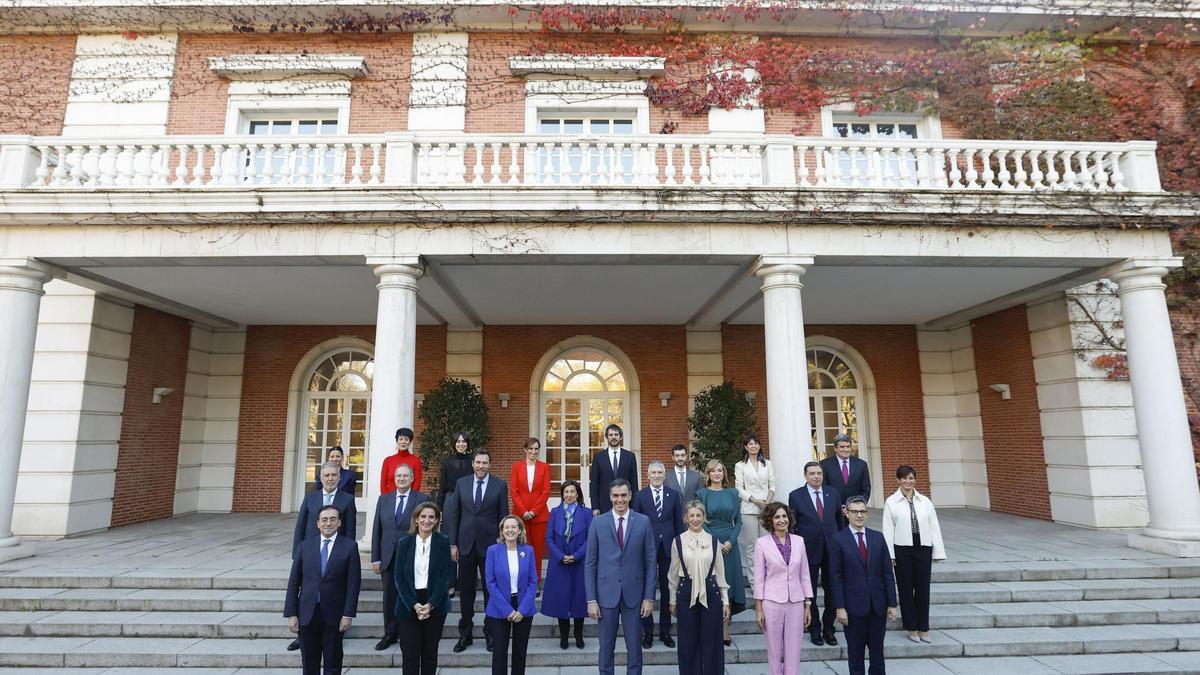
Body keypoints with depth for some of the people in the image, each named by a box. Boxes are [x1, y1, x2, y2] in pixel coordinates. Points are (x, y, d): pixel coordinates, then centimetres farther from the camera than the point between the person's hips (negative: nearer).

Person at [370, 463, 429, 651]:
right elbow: (377, 529, 7)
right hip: (388, 557, 3)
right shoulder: (384, 499, 8)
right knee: (389, 597, 11)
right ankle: (390, 634, 26)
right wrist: (375, 558, 3)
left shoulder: (422, 499, -3)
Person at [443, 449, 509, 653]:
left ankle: (491, 633, 22)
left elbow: (503, 516, 0)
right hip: (466, 544, 2)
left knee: (491, 590, 7)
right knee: (465, 591, 10)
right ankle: (465, 634, 24)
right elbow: (453, 514, 5)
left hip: (490, 545, -2)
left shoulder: (500, 485, -2)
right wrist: (452, 544, 1)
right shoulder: (461, 483, 3)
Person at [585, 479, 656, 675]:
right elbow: (590, 563, 0)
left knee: (634, 647, 10)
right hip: (606, 593, 0)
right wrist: (591, 600, -4)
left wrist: (649, 597, -2)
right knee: (606, 647, 11)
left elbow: (650, 562, 1)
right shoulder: (598, 523, -2)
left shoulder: (643, 522, -2)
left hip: (634, 593, 0)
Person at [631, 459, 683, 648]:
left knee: (667, 590, 10)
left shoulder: (673, 495, 5)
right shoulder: (640, 496, -1)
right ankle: (647, 632, 18)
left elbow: (679, 523, 7)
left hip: (668, 547, 2)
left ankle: (665, 631, 24)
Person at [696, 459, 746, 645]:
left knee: (727, 587, 3)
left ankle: (725, 632, 10)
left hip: (729, 544, 2)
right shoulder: (702, 494, 0)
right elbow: (699, 522, -3)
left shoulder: (732, 493, 8)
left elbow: (738, 521, 7)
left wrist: (730, 541, -7)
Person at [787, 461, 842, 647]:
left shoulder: (833, 494, 4)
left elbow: (839, 519, 12)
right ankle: (814, 629, 25)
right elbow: (791, 525, -1)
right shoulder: (796, 496, -5)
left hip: (832, 549, 2)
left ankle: (828, 629, 26)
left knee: (832, 591, 9)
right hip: (808, 550, -2)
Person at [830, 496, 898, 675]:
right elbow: (836, 577, -7)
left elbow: (887, 572, 5)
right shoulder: (838, 540, -6)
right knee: (855, 650, 9)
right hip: (854, 606, -3)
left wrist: (892, 603, 2)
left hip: (878, 604, 3)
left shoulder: (878, 537, 4)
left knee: (877, 649, 14)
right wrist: (840, 607, -11)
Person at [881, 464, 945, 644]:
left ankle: (923, 629, 22)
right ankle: (912, 629, 21)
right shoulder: (891, 502, -2)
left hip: (923, 549, 2)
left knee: (923, 589, 8)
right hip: (902, 549, -2)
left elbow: (934, 527, 5)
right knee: (906, 589, 7)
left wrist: (938, 552, 2)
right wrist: (890, 554, -7)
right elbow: (888, 529, -3)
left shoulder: (925, 501, 5)